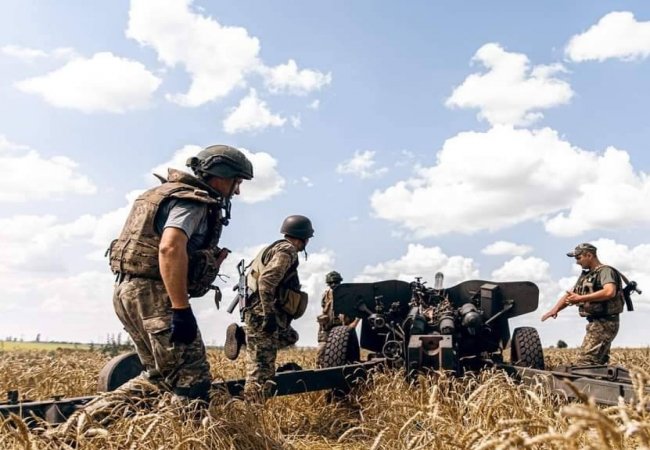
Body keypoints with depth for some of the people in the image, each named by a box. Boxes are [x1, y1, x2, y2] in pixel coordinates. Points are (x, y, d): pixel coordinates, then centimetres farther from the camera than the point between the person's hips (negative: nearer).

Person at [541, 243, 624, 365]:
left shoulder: (606, 271, -10)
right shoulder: (585, 275, 18)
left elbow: (609, 292, -28)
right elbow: (570, 294, 19)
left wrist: (581, 298, -26)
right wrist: (556, 308, 1)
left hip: (604, 324, -10)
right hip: (596, 323, 10)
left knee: (584, 364, -17)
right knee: (597, 365, 13)